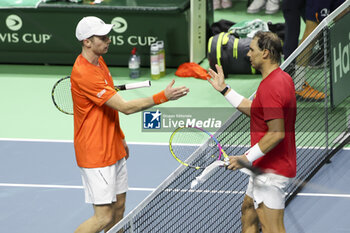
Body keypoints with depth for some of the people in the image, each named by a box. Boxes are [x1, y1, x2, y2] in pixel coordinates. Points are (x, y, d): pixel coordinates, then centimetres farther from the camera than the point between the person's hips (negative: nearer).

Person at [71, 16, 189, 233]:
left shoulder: (99, 62, 7)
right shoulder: (84, 73, -25)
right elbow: (126, 107, -26)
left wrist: (120, 137, 22)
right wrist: (163, 96, -28)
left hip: (113, 150, 10)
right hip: (96, 156, -10)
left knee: (119, 207, 12)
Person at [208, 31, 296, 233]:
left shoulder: (270, 87, -23)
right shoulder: (283, 78, 9)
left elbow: (277, 133, -29)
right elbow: (255, 110, 20)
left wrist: (247, 158, -25)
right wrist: (225, 89, 22)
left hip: (271, 171, -11)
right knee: (248, 209, 26)